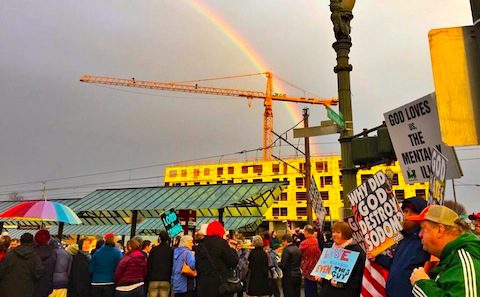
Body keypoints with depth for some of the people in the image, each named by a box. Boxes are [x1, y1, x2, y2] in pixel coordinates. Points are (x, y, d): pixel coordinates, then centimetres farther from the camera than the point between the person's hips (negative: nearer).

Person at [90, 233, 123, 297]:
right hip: (110, 284, -3)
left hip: (96, 283, 3)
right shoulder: (117, 253, -6)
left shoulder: (97, 252, 2)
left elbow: (90, 269, 4)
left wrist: (93, 279, 18)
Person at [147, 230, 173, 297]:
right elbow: (173, 265, 4)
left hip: (154, 279, -1)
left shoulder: (154, 249, -1)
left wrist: (147, 278, 9)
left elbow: (149, 264, 1)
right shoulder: (171, 250, 1)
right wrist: (170, 277, 13)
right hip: (166, 280, 1)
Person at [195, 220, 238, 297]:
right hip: (221, 284, -5)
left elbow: (197, 265, 13)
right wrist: (233, 250, 7)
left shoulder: (200, 245, 7)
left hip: (204, 285, 5)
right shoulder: (221, 243, -10)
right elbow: (234, 261, -11)